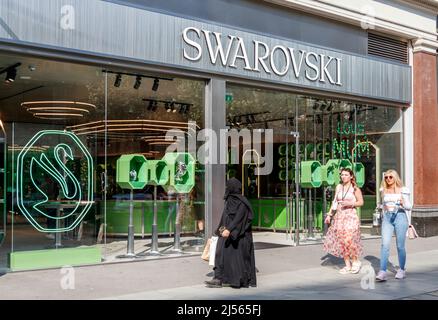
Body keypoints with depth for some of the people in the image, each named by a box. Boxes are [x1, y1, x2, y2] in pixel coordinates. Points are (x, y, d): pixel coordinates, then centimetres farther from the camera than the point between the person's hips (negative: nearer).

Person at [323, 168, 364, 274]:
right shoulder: (338, 187, 11)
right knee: (341, 241, 4)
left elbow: (361, 202, 1)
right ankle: (347, 265, 12)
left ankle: (355, 261, 7)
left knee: (349, 240, -14)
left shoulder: (355, 189, -2)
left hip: (350, 216, -5)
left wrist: (350, 203, -14)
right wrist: (329, 214, 13)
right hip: (339, 216, 5)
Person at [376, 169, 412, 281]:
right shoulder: (383, 190, 10)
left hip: (400, 217, -2)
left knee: (400, 246, 4)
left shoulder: (402, 190, -1)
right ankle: (382, 272, -16)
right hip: (387, 218, 2)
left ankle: (402, 270, 22)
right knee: (385, 244, -11)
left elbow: (409, 207, -4)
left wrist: (403, 203, -21)